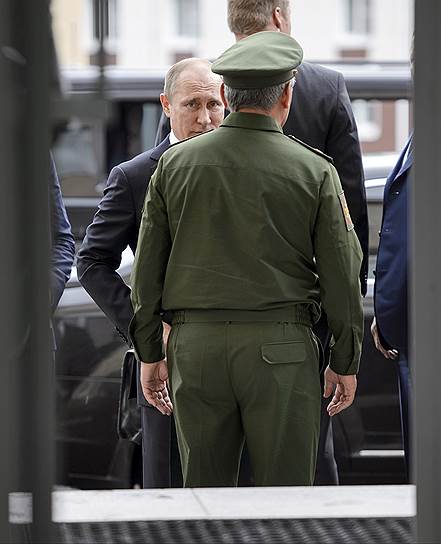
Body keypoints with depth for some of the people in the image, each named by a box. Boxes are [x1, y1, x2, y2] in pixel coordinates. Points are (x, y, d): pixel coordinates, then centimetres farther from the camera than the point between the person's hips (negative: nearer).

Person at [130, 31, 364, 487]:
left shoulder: (176, 163, 4)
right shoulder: (314, 171, -2)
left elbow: (148, 266, 6)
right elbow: (341, 275, -1)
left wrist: (150, 353, 13)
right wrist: (345, 362, 8)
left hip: (195, 347, 3)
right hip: (280, 348, -2)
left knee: (204, 490, 8)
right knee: (285, 489, 2)